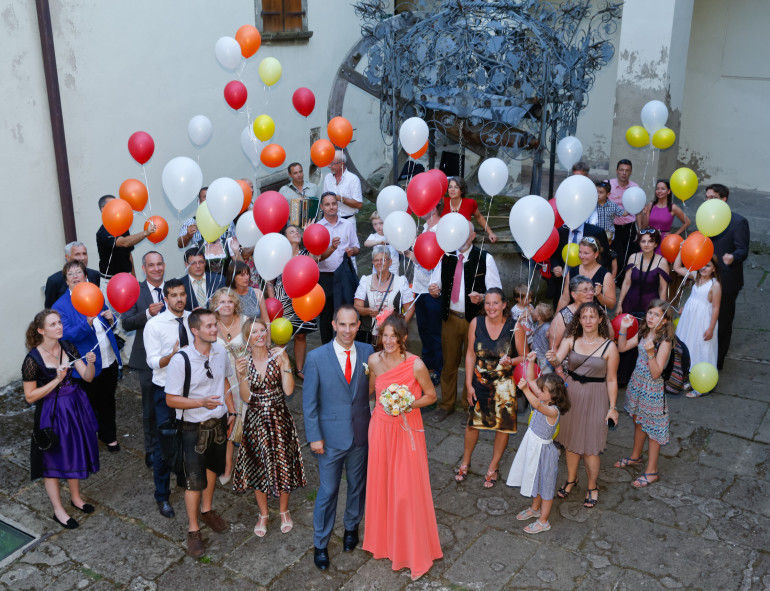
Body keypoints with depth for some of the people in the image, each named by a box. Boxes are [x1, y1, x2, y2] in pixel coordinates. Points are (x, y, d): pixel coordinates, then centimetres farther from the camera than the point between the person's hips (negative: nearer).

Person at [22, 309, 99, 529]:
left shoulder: (68, 347, -3)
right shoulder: (33, 359, -18)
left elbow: (88, 377, -5)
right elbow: (30, 397, -14)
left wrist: (90, 363, -26)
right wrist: (57, 380, -23)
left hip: (75, 407, 5)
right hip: (51, 412, -5)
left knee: (75, 453, 19)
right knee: (52, 460, 8)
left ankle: (76, 497, 40)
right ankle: (58, 511, 23)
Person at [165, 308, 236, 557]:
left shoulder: (221, 352, -7)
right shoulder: (180, 360, -24)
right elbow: (171, 399, -18)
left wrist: (231, 411, 8)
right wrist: (202, 402, -30)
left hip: (218, 422, 5)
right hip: (194, 428, -5)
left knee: (212, 468, 24)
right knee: (195, 480, 2)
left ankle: (207, 510, 47)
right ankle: (193, 529, 22)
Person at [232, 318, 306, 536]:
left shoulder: (278, 357, -7)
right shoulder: (244, 362, -3)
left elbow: (288, 390, -15)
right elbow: (246, 398, -9)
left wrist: (286, 364, -23)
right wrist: (243, 376, -23)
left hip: (279, 419, -1)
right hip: (256, 421, 1)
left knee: (282, 463, 7)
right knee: (258, 466, 10)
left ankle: (284, 510, 32)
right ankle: (263, 514, 31)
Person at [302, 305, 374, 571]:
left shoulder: (367, 352, -6)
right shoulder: (316, 357, -12)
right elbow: (309, 401, -7)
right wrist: (314, 436, -9)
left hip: (361, 435, 3)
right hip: (331, 437, -2)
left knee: (357, 486, 20)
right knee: (328, 491, 8)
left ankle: (351, 527, 45)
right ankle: (320, 544, 27)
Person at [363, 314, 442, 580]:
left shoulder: (416, 365, -19)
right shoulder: (374, 360, -7)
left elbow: (431, 396, -6)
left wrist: (407, 405, -20)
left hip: (407, 430, -4)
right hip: (380, 427, 4)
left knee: (408, 489, 3)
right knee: (381, 482, 15)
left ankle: (414, 550, 21)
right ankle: (385, 538, 38)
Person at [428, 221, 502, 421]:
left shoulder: (485, 258, -8)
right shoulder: (445, 256, 3)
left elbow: (496, 291, -8)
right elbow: (436, 281, 8)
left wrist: (482, 297, -29)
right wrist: (434, 289, -17)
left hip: (475, 318, -3)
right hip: (450, 317, 3)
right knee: (449, 362, 13)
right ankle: (447, 404, 29)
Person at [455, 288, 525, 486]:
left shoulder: (515, 327, -14)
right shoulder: (476, 323, -8)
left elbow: (524, 357, -5)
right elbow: (470, 355, -2)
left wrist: (511, 361, -27)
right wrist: (469, 384, -3)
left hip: (504, 385, -1)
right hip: (479, 382, 2)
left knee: (503, 425, 9)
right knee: (473, 422, 15)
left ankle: (493, 466, 31)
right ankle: (465, 461, 38)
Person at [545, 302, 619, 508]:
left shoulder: (609, 347, -8)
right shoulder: (570, 341, -4)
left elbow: (611, 380, -5)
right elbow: (558, 358, -20)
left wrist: (612, 407, -4)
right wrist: (553, 360, -43)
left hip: (595, 398, -2)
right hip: (571, 394, 3)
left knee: (590, 447, 4)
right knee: (571, 441, 15)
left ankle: (592, 487, 26)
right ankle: (571, 479, 37)